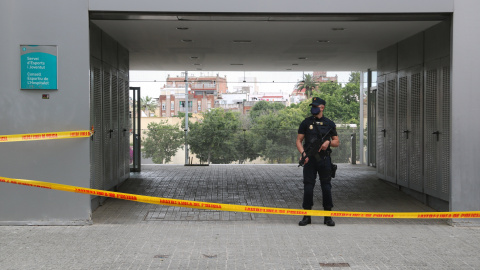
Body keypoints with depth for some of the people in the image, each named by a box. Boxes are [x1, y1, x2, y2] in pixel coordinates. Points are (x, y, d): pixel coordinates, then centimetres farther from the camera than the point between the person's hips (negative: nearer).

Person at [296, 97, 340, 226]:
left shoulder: (329, 123, 8)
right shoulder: (306, 123, 6)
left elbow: (337, 142, 11)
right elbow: (299, 140, 5)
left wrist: (328, 142, -11)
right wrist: (303, 153, -12)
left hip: (324, 159, 0)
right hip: (309, 160, 0)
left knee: (326, 187, 1)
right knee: (308, 187, -1)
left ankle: (327, 216, 11)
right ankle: (307, 216, 8)